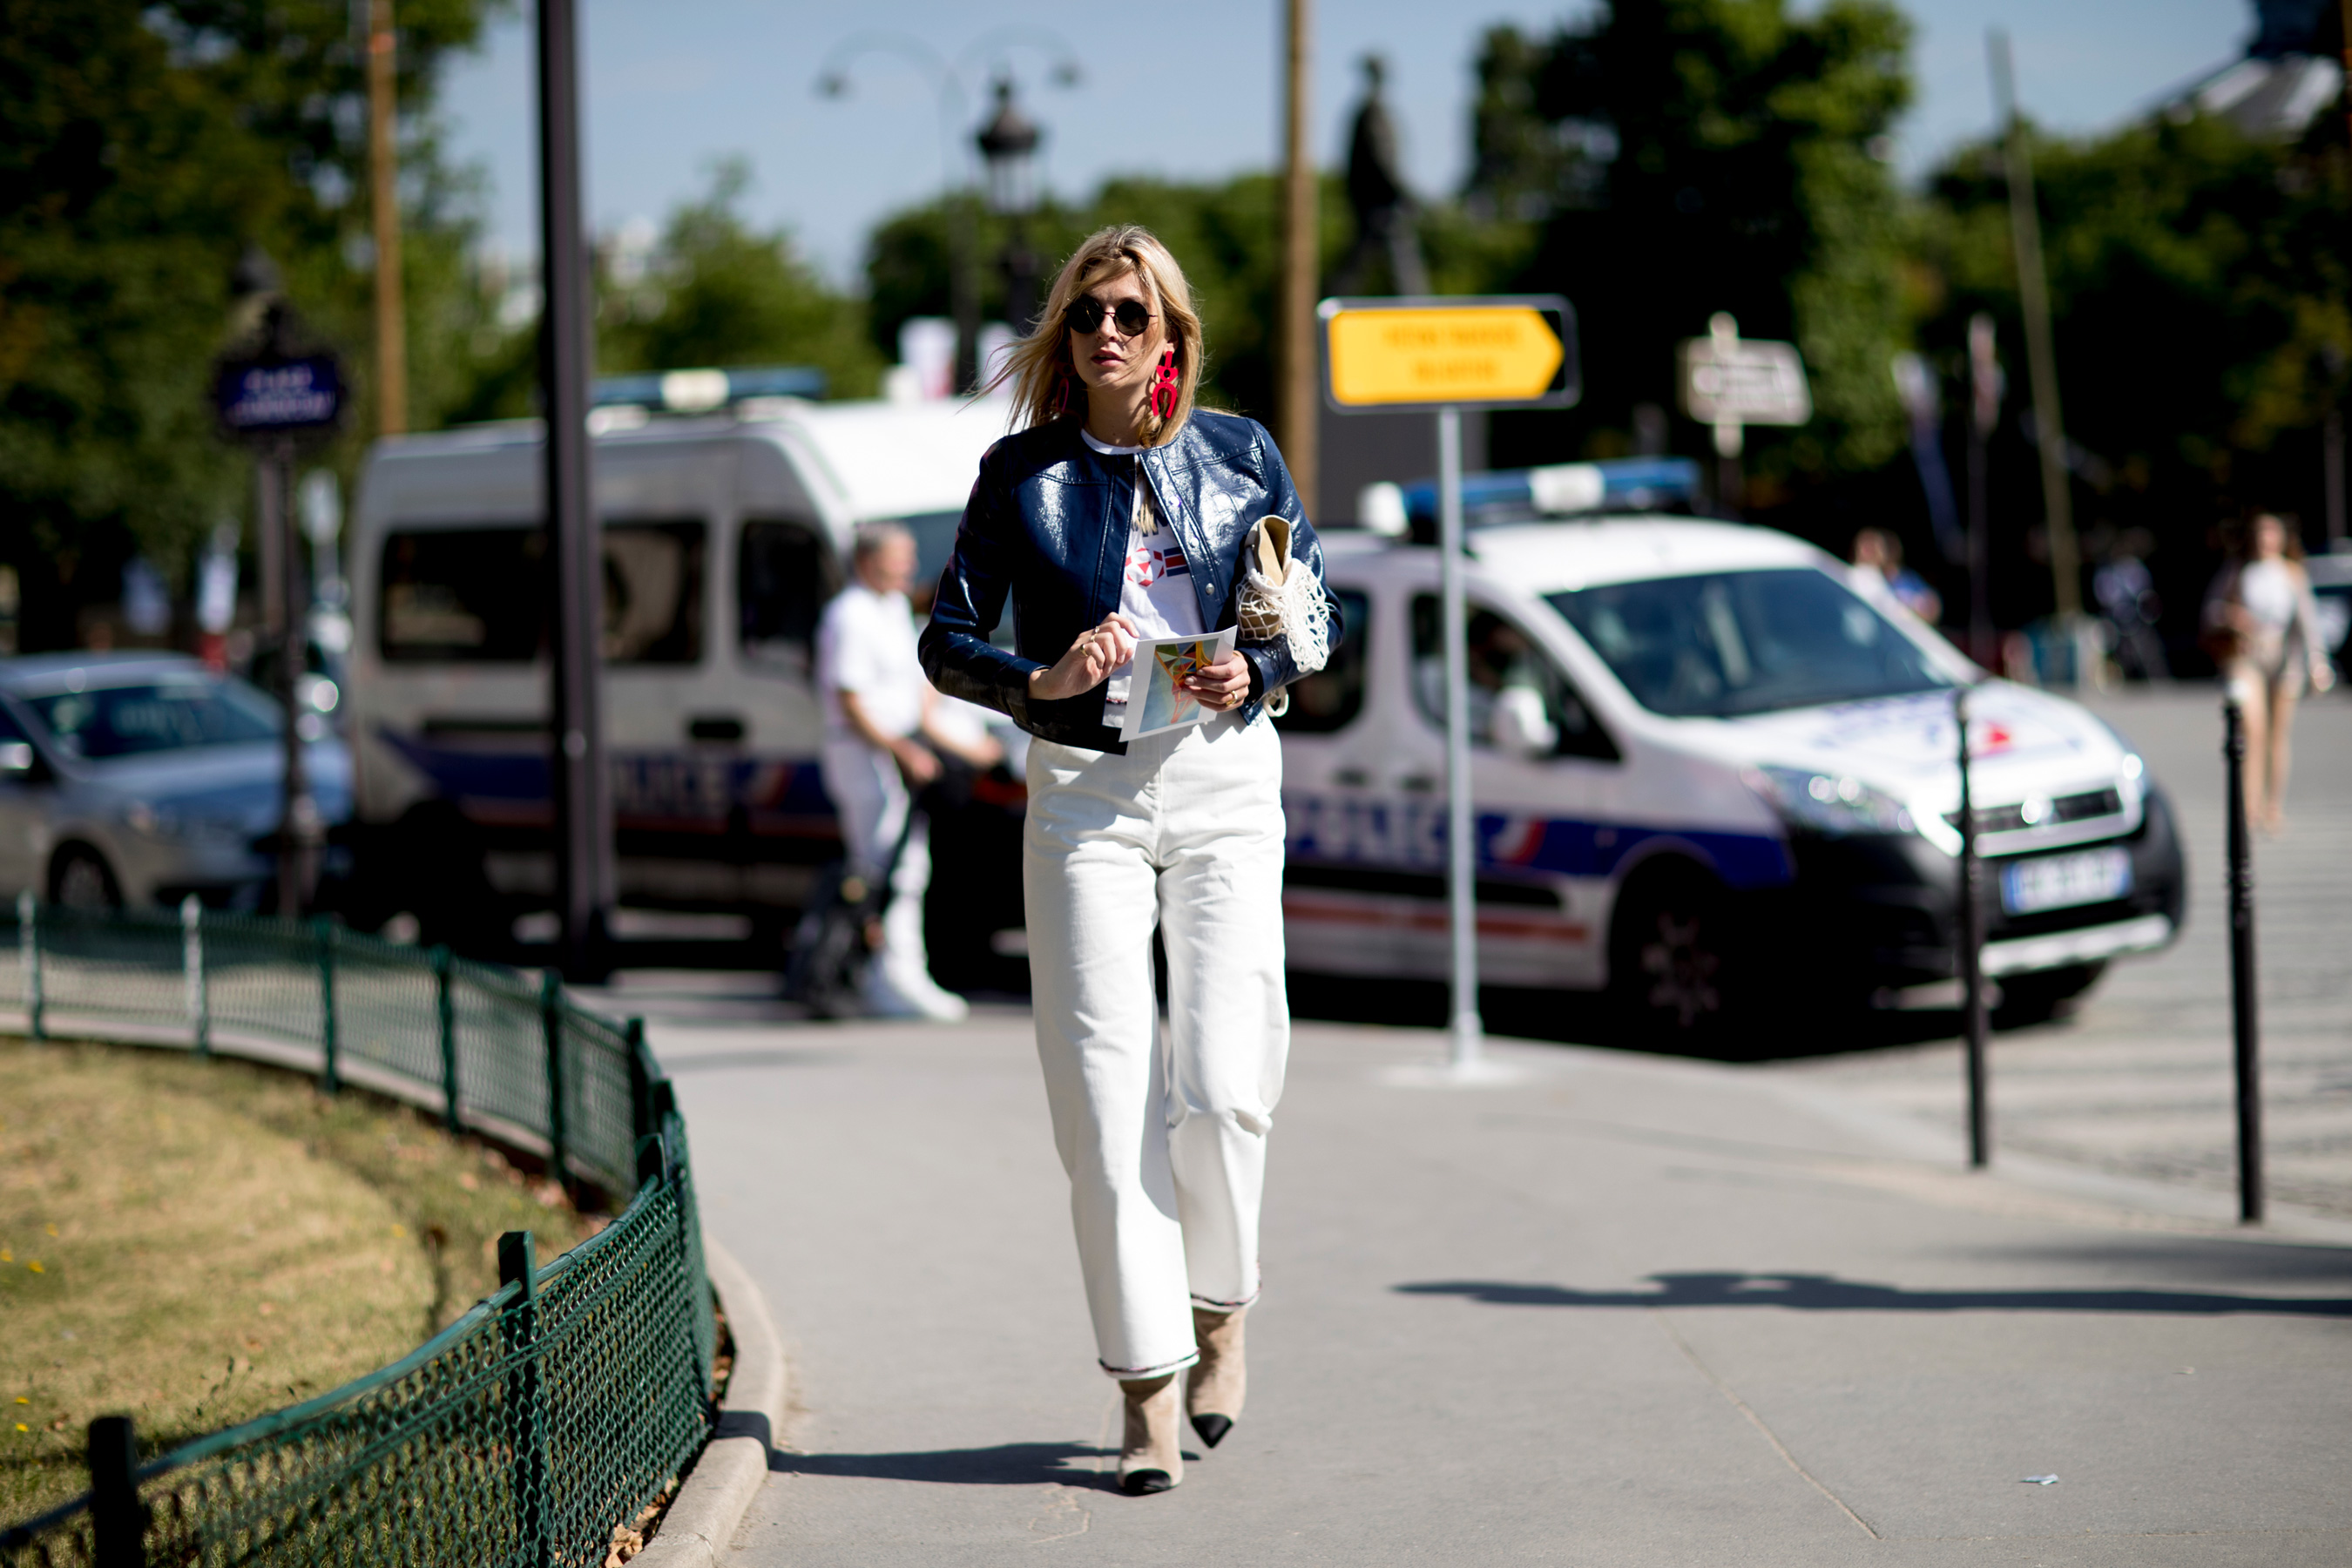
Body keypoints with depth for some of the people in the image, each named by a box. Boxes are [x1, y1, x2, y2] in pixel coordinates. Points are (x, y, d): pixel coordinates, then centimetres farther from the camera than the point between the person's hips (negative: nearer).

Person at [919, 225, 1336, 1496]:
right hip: (1083, 792, 0)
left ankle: (1219, 1308, 22)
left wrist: (1256, 670, -8)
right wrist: (1040, 680, -13)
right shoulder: (1022, 472, 3)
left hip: (1224, 781, 0)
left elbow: (1314, 610, 13)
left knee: (1218, 1082, -7)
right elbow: (947, 638, 5)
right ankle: (1148, 1391, 0)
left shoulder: (1239, 454, 6)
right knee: (1106, 1096, -5)